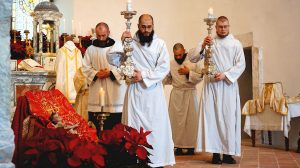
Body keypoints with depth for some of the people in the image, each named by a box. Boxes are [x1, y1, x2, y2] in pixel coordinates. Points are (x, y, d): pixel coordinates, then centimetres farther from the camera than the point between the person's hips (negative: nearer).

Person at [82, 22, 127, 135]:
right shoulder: (90, 49, 10)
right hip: (96, 92, 2)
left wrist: (111, 73, -15)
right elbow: (85, 68, 8)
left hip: (114, 92, -2)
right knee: (95, 127, 2)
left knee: (115, 128, -1)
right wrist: (96, 74, -10)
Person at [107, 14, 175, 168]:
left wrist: (143, 75, -13)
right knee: (134, 127, 3)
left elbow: (164, 68, -7)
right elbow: (112, 59, -3)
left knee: (156, 127, 1)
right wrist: (121, 42, -13)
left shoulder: (160, 44, 1)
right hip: (135, 91, 0)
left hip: (154, 91, 0)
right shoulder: (130, 43, 1)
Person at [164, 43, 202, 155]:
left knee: (191, 120, -2)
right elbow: (167, 79, 14)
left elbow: (200, 77, -5)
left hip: (190, 93, -2)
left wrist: (188, 73, -14)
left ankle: (191, 146, 3)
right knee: (177, 120, -3)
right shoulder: (171, 64, 6)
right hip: (176, 94, 2)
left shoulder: (193, 62, -1)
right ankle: (178, 146, 1)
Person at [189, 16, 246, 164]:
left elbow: (241, 64, -1)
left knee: (229, 117, -3)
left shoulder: (235, 43, 7)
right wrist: (202, 46, -16)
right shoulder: (209, 42, 9)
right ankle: (215, 152, -3)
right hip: (211, 85, 1)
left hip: (228, 85, 0)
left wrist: (225, 75, -13)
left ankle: (228, 152, -1)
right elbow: (193, 58, 1)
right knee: (212, 117, -4)